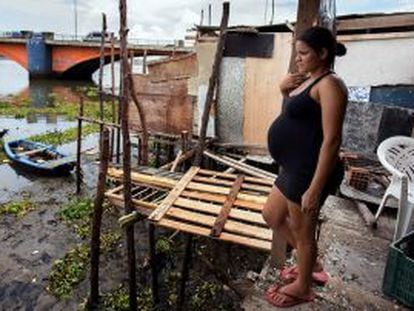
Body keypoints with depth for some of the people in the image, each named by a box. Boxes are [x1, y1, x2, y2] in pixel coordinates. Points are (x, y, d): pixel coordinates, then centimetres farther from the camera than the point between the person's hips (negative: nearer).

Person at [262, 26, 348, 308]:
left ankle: (302, 288, 32)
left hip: (309, 171, -10)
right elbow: (295, 113, 24)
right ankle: (311, 263, 40)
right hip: (295, 168, 11)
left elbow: (332, 140, -23)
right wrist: (285, 90, 4)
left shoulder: (329, 84, -17)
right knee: (272, 215, 22)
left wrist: (315, 189, -25)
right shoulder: (308, 81, 12)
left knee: (303, 232, 7)